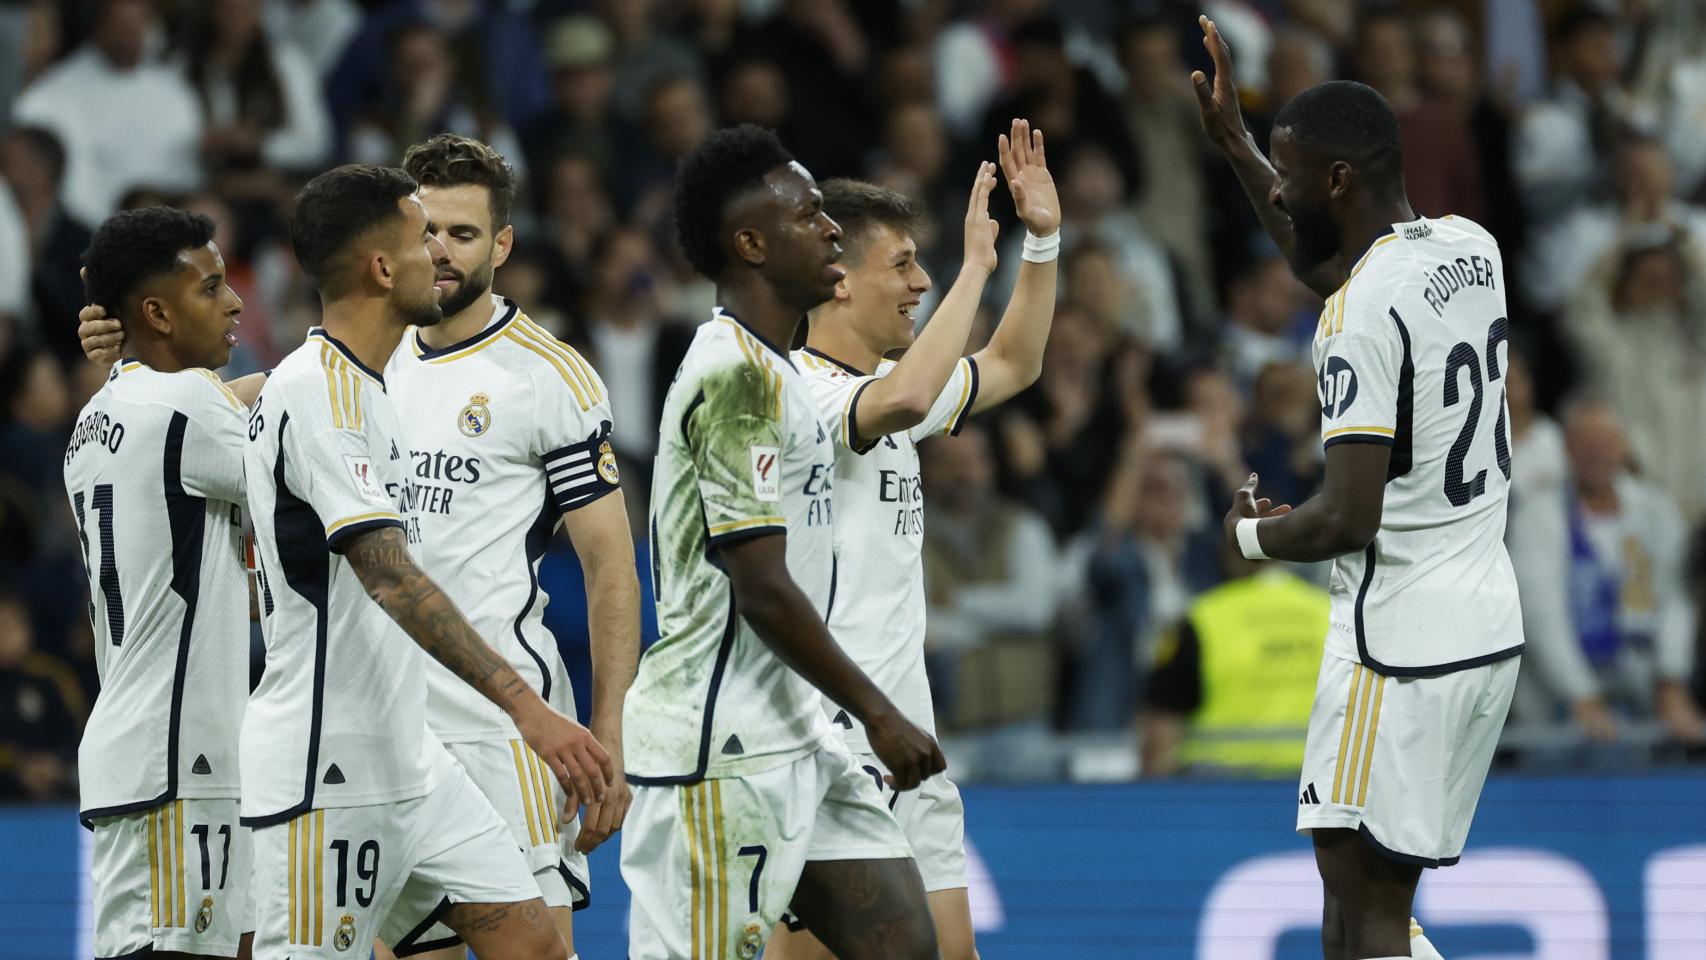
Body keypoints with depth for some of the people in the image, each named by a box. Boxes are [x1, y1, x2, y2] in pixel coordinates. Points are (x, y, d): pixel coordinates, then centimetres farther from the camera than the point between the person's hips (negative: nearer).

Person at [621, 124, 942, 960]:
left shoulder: (764, 368, 17)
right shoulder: (738, 374, -16)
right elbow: (762, 586, -20)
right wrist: (878, 714, -14)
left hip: (790, 737, 10)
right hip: (717, 746, -10)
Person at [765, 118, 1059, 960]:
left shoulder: (881, 383, 17)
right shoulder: (798, 387, -13)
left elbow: (1012, 367, 32)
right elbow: (904, 401, -34)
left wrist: (1042, 240, 20)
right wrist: (975, 266, -25)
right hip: (826, 730, -10)